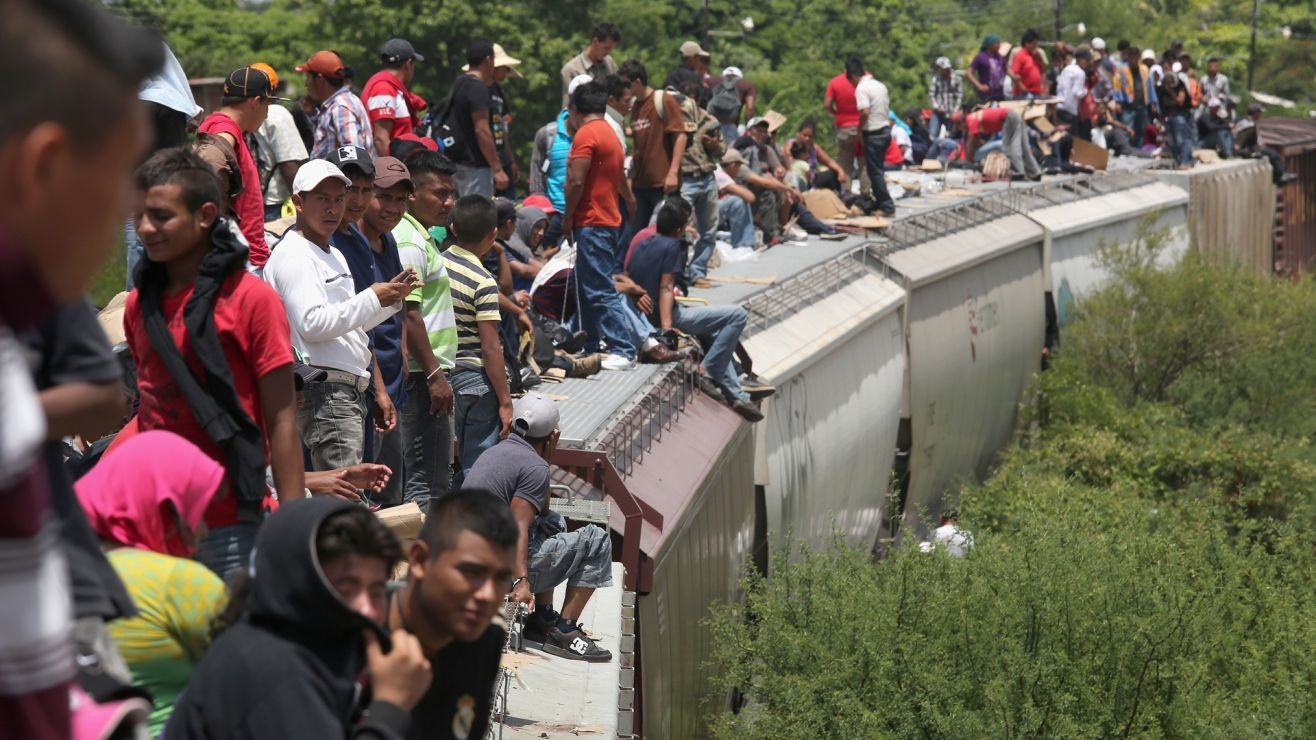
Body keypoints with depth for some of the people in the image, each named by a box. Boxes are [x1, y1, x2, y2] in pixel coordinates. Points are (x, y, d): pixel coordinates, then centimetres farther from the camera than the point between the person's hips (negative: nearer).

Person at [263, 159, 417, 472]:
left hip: (348, 390, 10)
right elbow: (312, 324, -20)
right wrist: (372, 299, -13)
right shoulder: (293, 255, -9)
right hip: (323, 388, -10)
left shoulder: (335, 256, 23)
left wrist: (391, 298, 14)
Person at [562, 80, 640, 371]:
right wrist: (631, 203, 52)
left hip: (591, 223, -10)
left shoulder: (586, 135, -12)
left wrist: (567, 217, -7)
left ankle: (623, 351, -18)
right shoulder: (610, 134, 18)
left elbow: (576, 182, -19)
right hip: (609, 219, 10)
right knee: (590, 287, 16)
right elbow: (620, 179, 34)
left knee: (599, 290, -13)